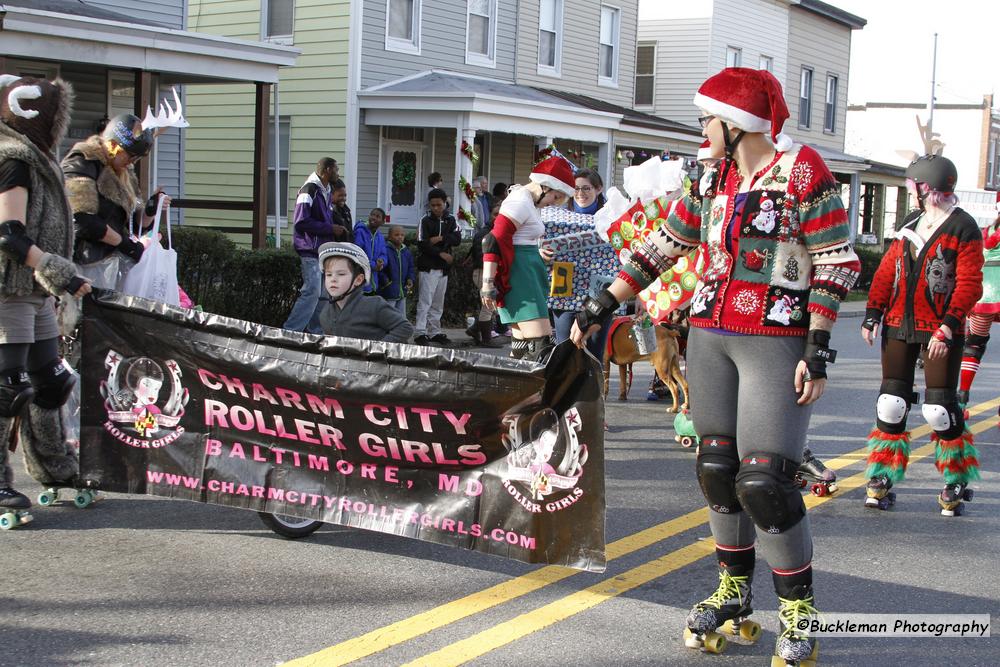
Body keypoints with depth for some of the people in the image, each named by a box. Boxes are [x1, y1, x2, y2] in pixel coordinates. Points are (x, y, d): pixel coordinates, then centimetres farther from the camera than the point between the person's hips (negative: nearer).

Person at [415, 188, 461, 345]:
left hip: (444, 267, 5)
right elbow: (421, 243, -11)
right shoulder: (426, 220, -2)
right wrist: (441, 254, -14)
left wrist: (440, 238, -15)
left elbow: (457, 238, -3)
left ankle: (435, 332, 17)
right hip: (428, 266, -5)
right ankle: (420, 333, -11)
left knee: (438, 303, 10)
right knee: (425, 301, -10)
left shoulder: (450, 220, 10)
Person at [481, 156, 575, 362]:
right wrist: (488, 284, -24)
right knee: (541, 343, -19)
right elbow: (494, 241, -20)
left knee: (522, 345, 9)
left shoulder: (528, 202, 19)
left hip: (528, 271, 11)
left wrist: (537, 252, 12)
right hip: (519, 273, -11)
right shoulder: (521, 202, -12)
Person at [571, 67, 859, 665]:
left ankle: (798, 611, 8)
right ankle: (734, 592, 26)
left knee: (764, 482, -11)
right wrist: (602, 307, 14)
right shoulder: (714, 180, 12)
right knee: (717, 469, 9)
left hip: (778, 343, -6)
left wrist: (818, 351, -15)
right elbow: (662, 247, 16)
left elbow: (837, 265, -10)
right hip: (710, 337, 7)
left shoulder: (803, 172, -8)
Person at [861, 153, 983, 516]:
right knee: (891, 402, 5)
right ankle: (882, 479, 15)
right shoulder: (910, 224, 14)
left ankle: (956, 484, 12)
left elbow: (969, 285, -13)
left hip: (941, 330, -6)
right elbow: (887, 271, 13)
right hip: (899, 324, 6)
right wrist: (873, 314, 4)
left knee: (940, 407, -6)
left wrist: (947, 328, -21)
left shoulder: (963, 227, -7)